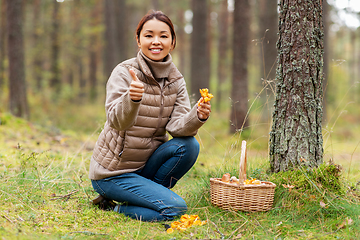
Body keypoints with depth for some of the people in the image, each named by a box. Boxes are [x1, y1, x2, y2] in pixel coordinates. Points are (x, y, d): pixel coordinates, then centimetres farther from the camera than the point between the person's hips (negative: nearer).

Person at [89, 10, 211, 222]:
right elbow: (117, 121, -27)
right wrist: (131, 99, -48)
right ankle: (113, 208, 1)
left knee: (189, 145, -20)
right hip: (112, 172, -6)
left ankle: (149, 194, -2)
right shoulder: (125, 72, -15)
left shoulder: (176, 80, 1)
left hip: (147, 164, 6)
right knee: (176, 209, -20)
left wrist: (198, 116, -33)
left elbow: (177, 126, -11)